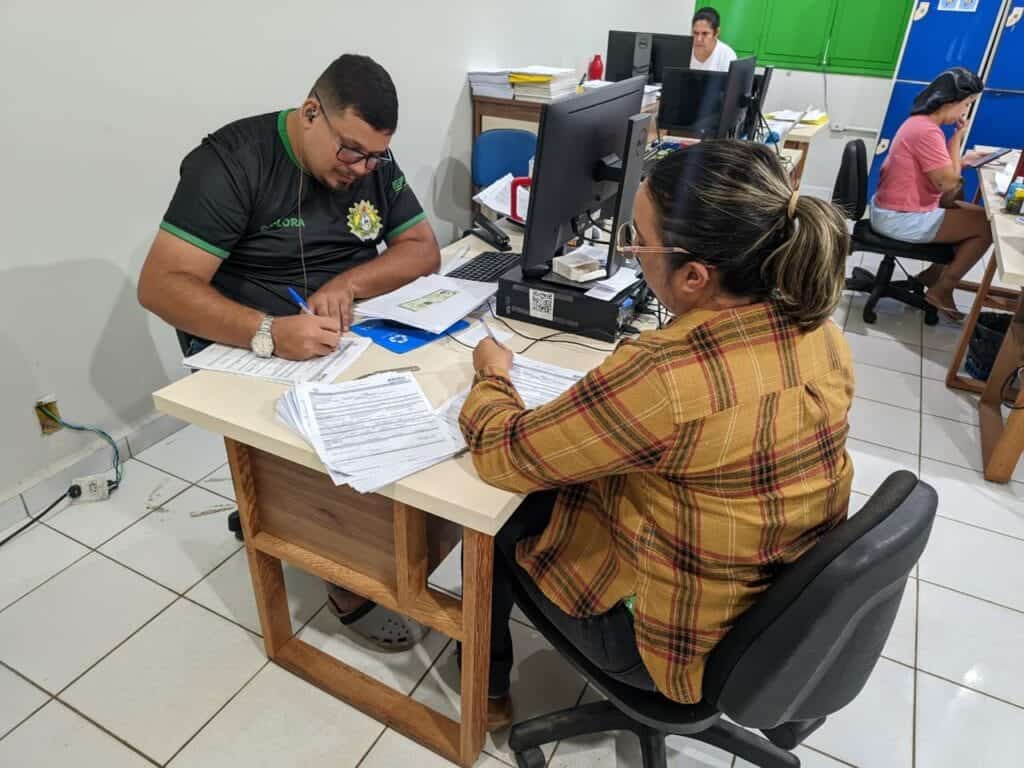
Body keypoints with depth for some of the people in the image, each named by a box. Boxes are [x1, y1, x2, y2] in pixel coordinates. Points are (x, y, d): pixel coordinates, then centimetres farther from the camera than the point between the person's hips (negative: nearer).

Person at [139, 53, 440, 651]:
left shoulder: (375, 163, 3)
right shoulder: (231, 162, -15)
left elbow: (423, 250, 0)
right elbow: (162, 284, -21)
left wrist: (347, 283, -20)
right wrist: (268, 334, -38)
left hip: (354, 334, 6)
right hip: (247, 349, -5)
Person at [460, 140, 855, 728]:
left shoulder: (663, 376, -38)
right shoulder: (819, 329, -12)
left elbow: (503, 456, -23)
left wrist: (492, 375, -3)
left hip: (683, 644, -7)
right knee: (568, 484, 23)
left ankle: (488, 689, 40)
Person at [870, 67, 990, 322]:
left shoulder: (920, 121, 9)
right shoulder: (928, 131, -23)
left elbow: (940, 169, 20)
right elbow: (948, 182, -19)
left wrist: (964, 160, 6)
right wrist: (958, 138, -11)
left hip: (894, 209, 10)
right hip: (900, 219, -10)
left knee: (974, 213, 22)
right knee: (987, 225, 0)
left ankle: (934, 274, 23)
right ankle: (940, 291, 8)